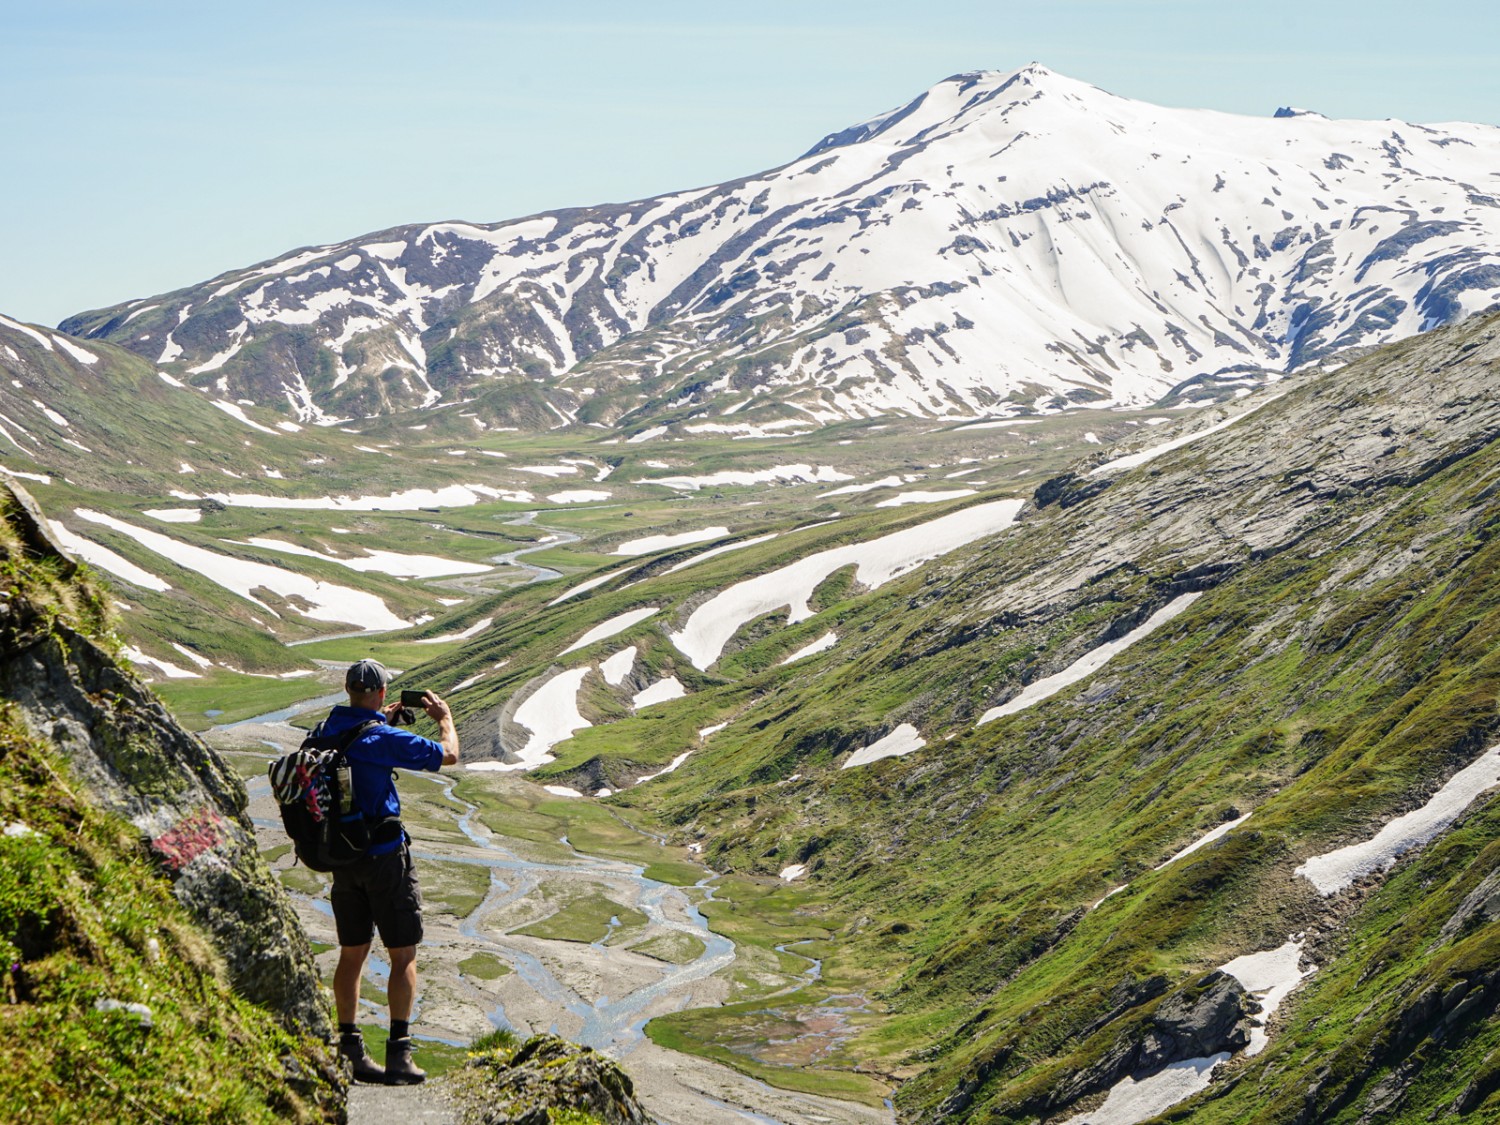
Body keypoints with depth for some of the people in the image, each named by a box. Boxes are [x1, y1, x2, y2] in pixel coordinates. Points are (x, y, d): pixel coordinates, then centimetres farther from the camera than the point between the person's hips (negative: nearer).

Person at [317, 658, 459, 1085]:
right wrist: (444, 717, 9)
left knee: (352, 953, 14)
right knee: (403, 956, 3)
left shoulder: (326, 730, 3)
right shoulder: (383, 738, -17)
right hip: (384, 855, -6)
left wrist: (383, 719, 30)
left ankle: (350, 1050, 17)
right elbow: (448, 755, -9)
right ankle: (398, 1053, 1)